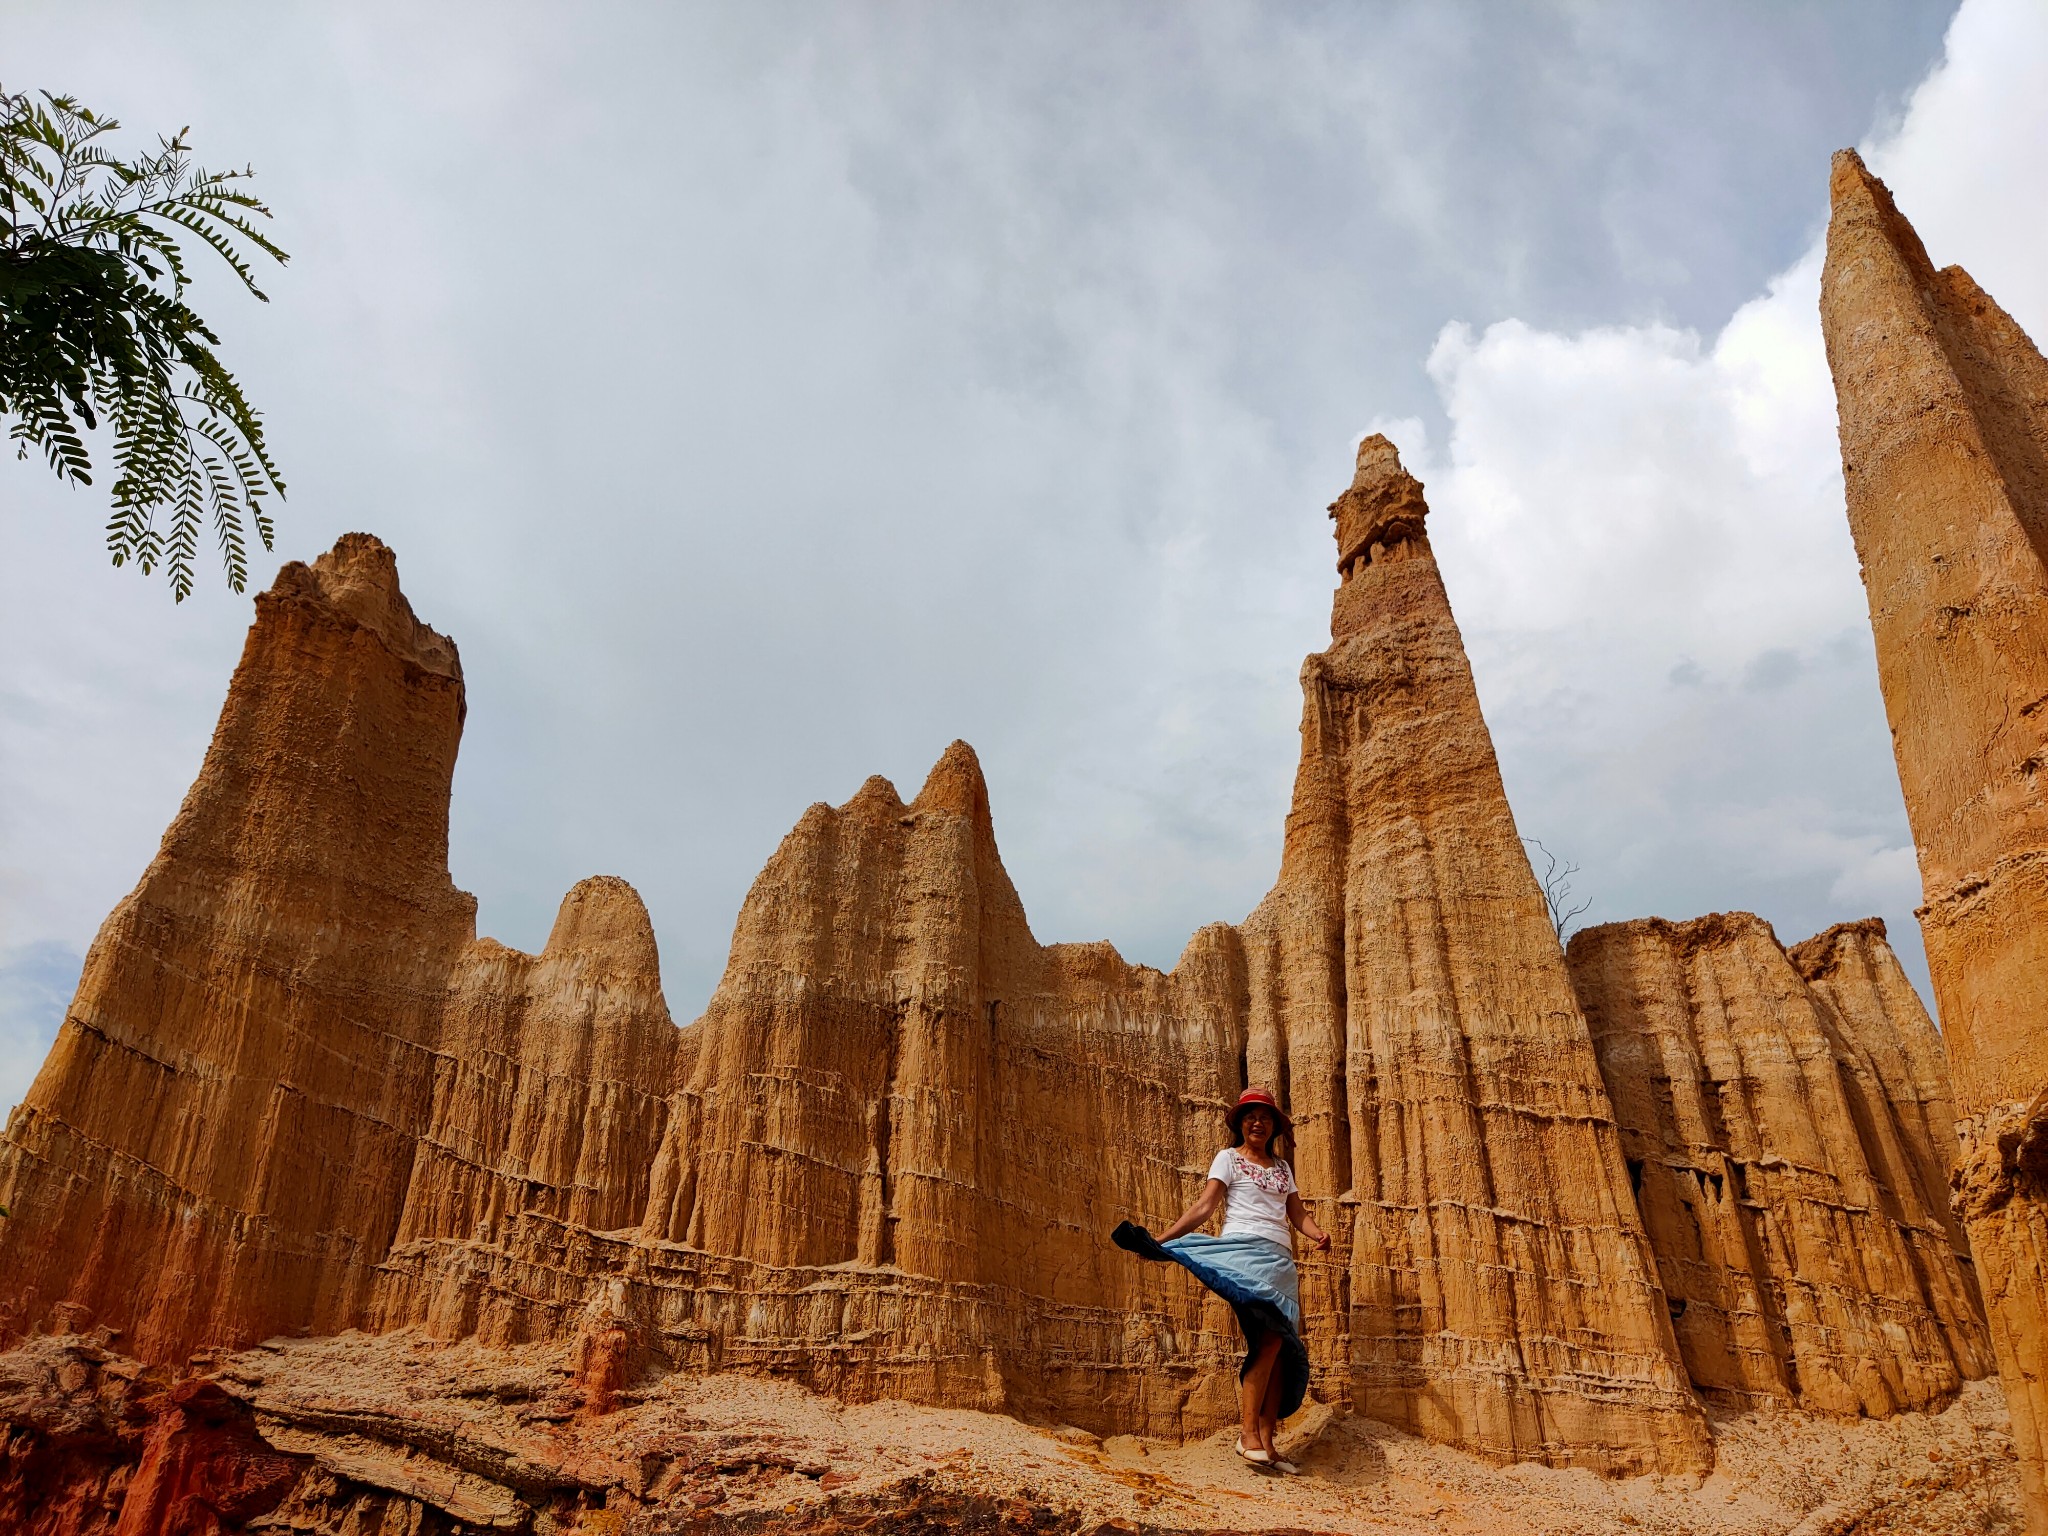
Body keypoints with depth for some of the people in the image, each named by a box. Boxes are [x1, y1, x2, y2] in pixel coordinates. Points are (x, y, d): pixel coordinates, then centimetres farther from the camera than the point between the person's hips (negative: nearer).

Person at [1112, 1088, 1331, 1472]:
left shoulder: (1282, 1168, 24)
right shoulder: (1229, 1158, 9)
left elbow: (1298, 1213, 16)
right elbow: (1204, 1206, 0)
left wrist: (1318, 1233, -7)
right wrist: (1162, 1239, -12)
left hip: (1281, 1260, 6)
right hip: (1244, 1250, -6)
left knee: (1280, 1346, -2)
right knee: (1270, 1338, -21)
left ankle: (1266, 1443, -1)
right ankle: (1249, 1434, -18)